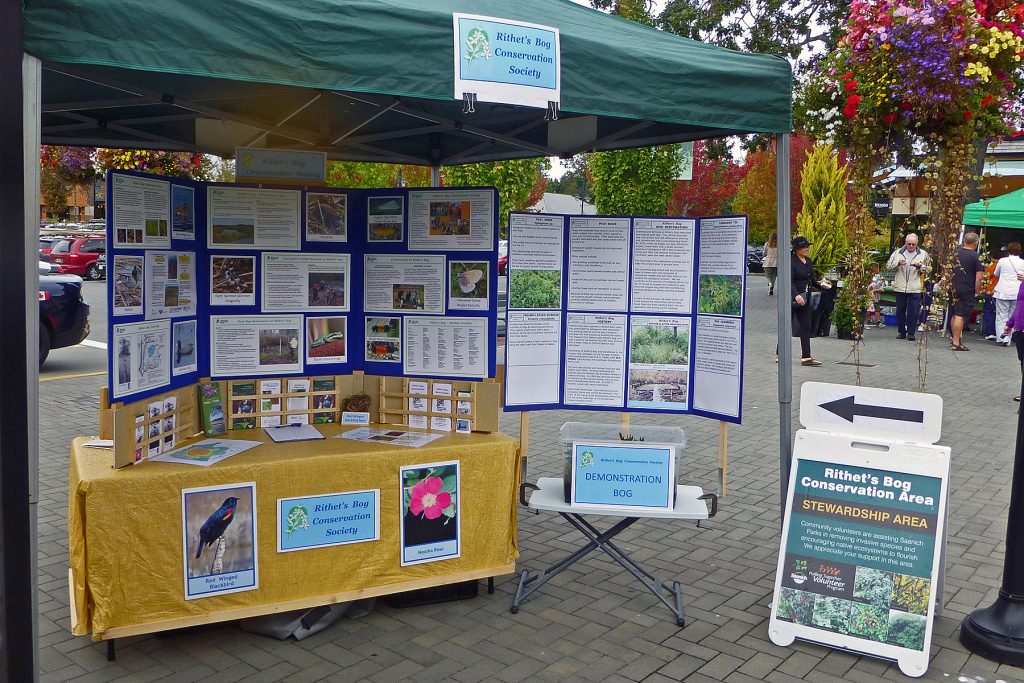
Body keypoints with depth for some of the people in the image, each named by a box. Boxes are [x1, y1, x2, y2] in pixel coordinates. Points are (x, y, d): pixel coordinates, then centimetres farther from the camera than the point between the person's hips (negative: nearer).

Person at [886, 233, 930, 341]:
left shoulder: (923, 254, 5)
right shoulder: (897, 253, 8)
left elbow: (929, 269, 3)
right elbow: (889, 266, 5)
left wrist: (920, 266, -15)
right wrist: (897, 263, -13)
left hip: (915, 288, -2)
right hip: (900, 288, 2)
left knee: (913, 311, -2)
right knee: (900, 310, 7)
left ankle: (911, 332, 5)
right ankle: (901, 332, 16)